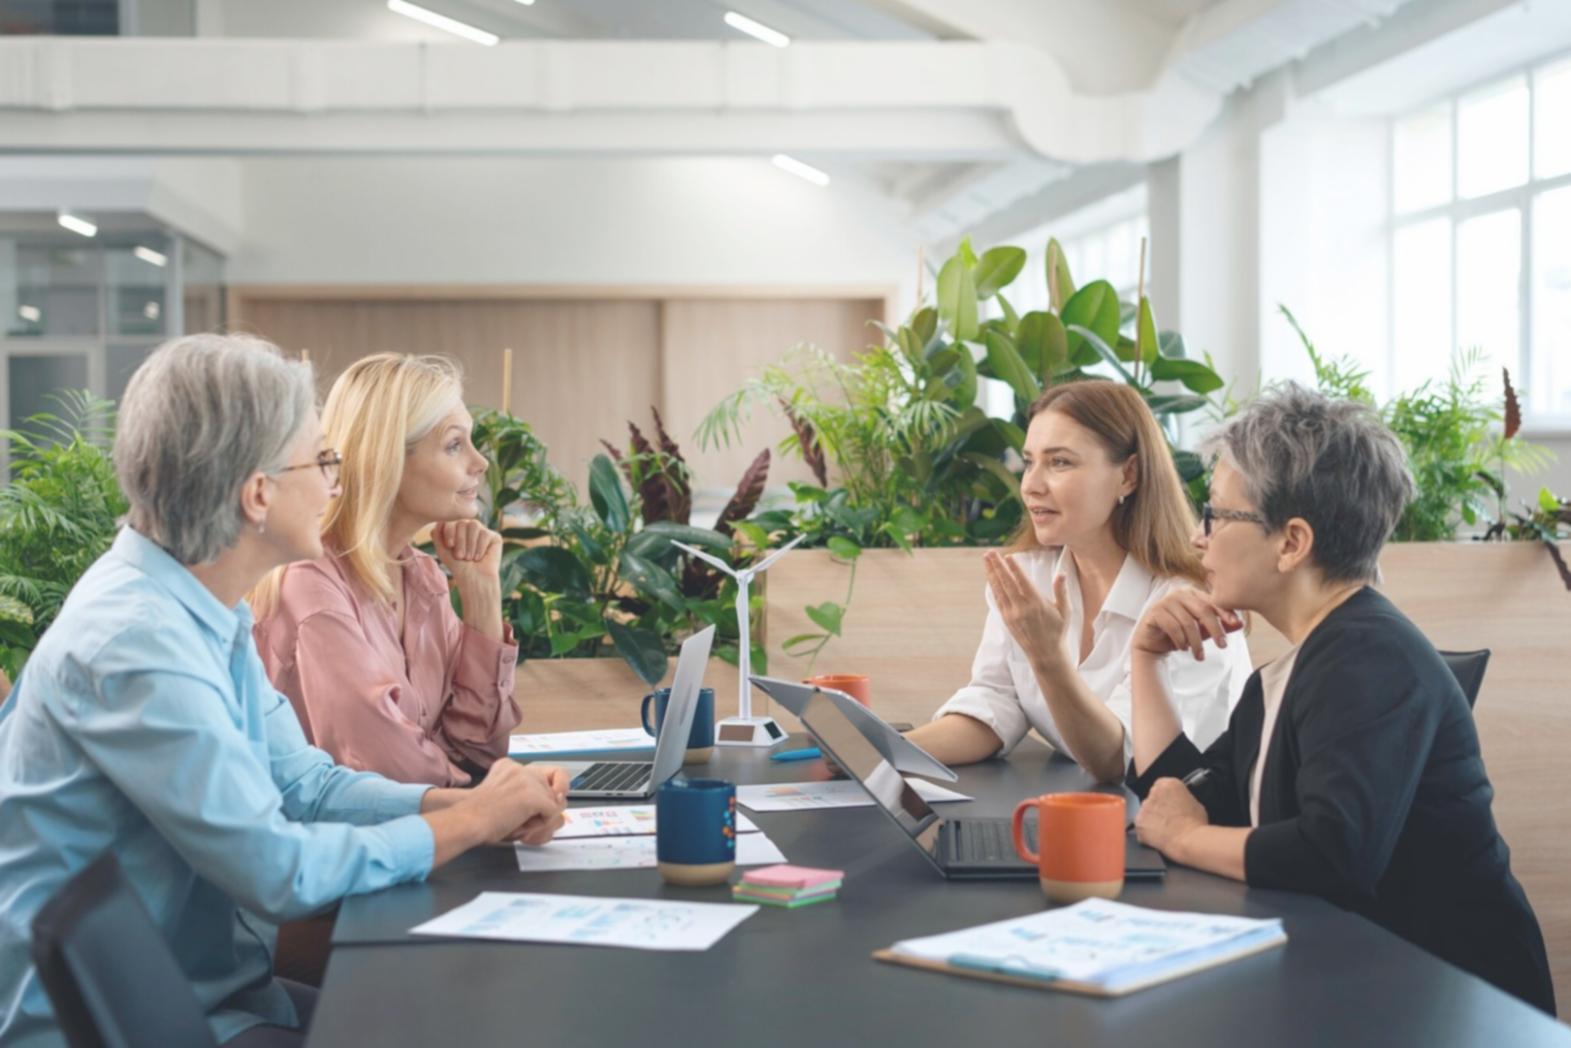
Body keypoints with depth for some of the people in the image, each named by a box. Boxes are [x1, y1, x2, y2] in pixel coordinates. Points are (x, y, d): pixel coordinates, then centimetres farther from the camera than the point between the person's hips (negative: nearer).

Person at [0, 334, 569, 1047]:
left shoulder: (207, 611, 5)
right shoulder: (135, 640, -25)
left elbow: (303, 782, 9)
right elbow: (279, 873, -24)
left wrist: (476, 802, -6)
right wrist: (472, 820, -13)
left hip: (212, 986, 8)